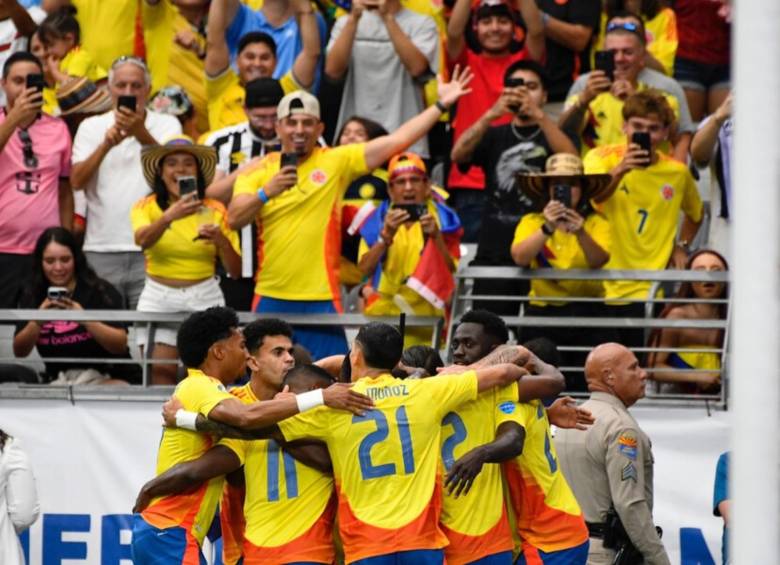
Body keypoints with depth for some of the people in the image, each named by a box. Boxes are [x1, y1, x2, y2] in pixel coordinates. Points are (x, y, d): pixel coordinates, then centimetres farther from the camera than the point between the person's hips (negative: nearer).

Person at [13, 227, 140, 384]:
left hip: (108, 377, -3)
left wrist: (85, 319, -28)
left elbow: (120, 345, -13)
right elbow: (20, 352, 1)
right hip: (58, 381, 3)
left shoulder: (100, 291, -4)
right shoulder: (33, 296, 6)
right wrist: (37, 321, -19)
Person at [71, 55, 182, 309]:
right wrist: (106, 145, -15)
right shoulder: (91, 127, 11)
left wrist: (141, 134, -26)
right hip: (101, 250, 1)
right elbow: (77, 181, 0)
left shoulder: (167, 124, 8)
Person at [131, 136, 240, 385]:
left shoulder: (215, 211, 5)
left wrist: (222, 240, -14)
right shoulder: (146, 206, 2)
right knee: (159, 372, -10)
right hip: (158, 298, -1)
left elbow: (235, 271, 5)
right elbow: (142, 240, -21)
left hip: (204, 297, 1)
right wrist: (169, 217, -39)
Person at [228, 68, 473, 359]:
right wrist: (267, 191, -22)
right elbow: (234, 220, -6)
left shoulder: (336, 162, 2)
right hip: (271, 300, 1)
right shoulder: (258, 171, 5)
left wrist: (440, 105, -4)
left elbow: (397, 140, -1)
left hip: (321, 298, -1)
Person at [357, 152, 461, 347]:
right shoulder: (378, 220, 5)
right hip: (384, 315, 0)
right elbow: (365, 269, -6)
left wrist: (436, 236, -19)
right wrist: (386, 235, -18)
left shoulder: (442, 219, 3)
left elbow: (450, 270, -5)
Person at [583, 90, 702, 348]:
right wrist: (619, 171, -44)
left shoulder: (678, 172, 6)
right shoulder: (601, 158, -4)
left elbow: (695, 214, 28)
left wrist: (682, 247, 12)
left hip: (647, 291, 1)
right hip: (601, 287, -1)